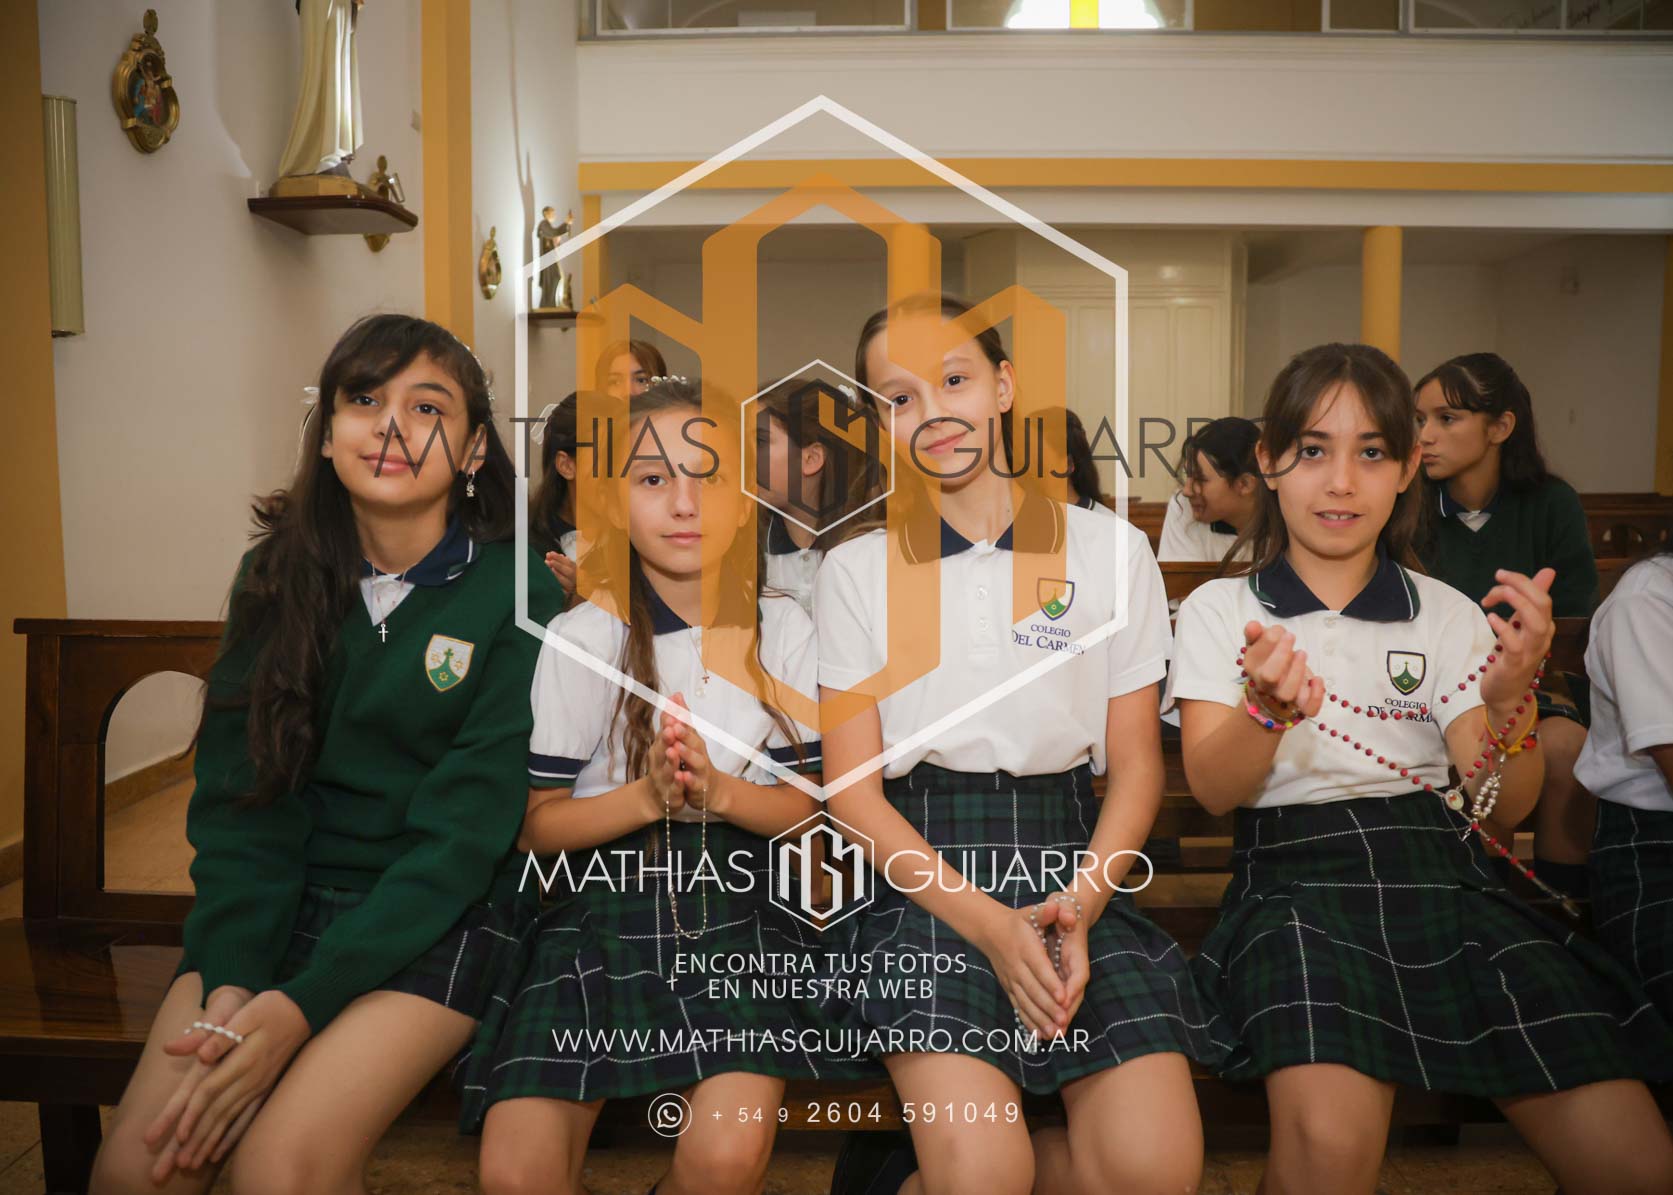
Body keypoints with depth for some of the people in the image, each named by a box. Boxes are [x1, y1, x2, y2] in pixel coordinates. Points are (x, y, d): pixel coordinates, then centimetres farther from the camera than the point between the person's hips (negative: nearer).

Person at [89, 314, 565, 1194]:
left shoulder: (516, 600, -11)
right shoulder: (278, 577, 2)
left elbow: (463, 833, -14)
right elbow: (239, 798, -1)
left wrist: (302, 1002, -20)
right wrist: (230, 985, -15)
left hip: (443, 914, -3)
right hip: (283, 899, 4)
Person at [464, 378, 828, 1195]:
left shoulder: (783, 631, 2)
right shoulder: (580, 638, -2)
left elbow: (808, 803, 5)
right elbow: (539, 823, 0)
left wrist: (717, 790, -15)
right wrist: (647, 796, -18)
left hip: (735, 912, 1)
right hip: (601, 908, 0)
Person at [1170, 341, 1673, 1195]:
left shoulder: (1447, 614, 14)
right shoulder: (1219, 610, 8)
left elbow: (1502, 806, 5)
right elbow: (1212, 791, -5)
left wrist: (1509, 700, -17)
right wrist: (1267, 710, -27)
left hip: (1441, 871, 3)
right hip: (1297, 874, -3)